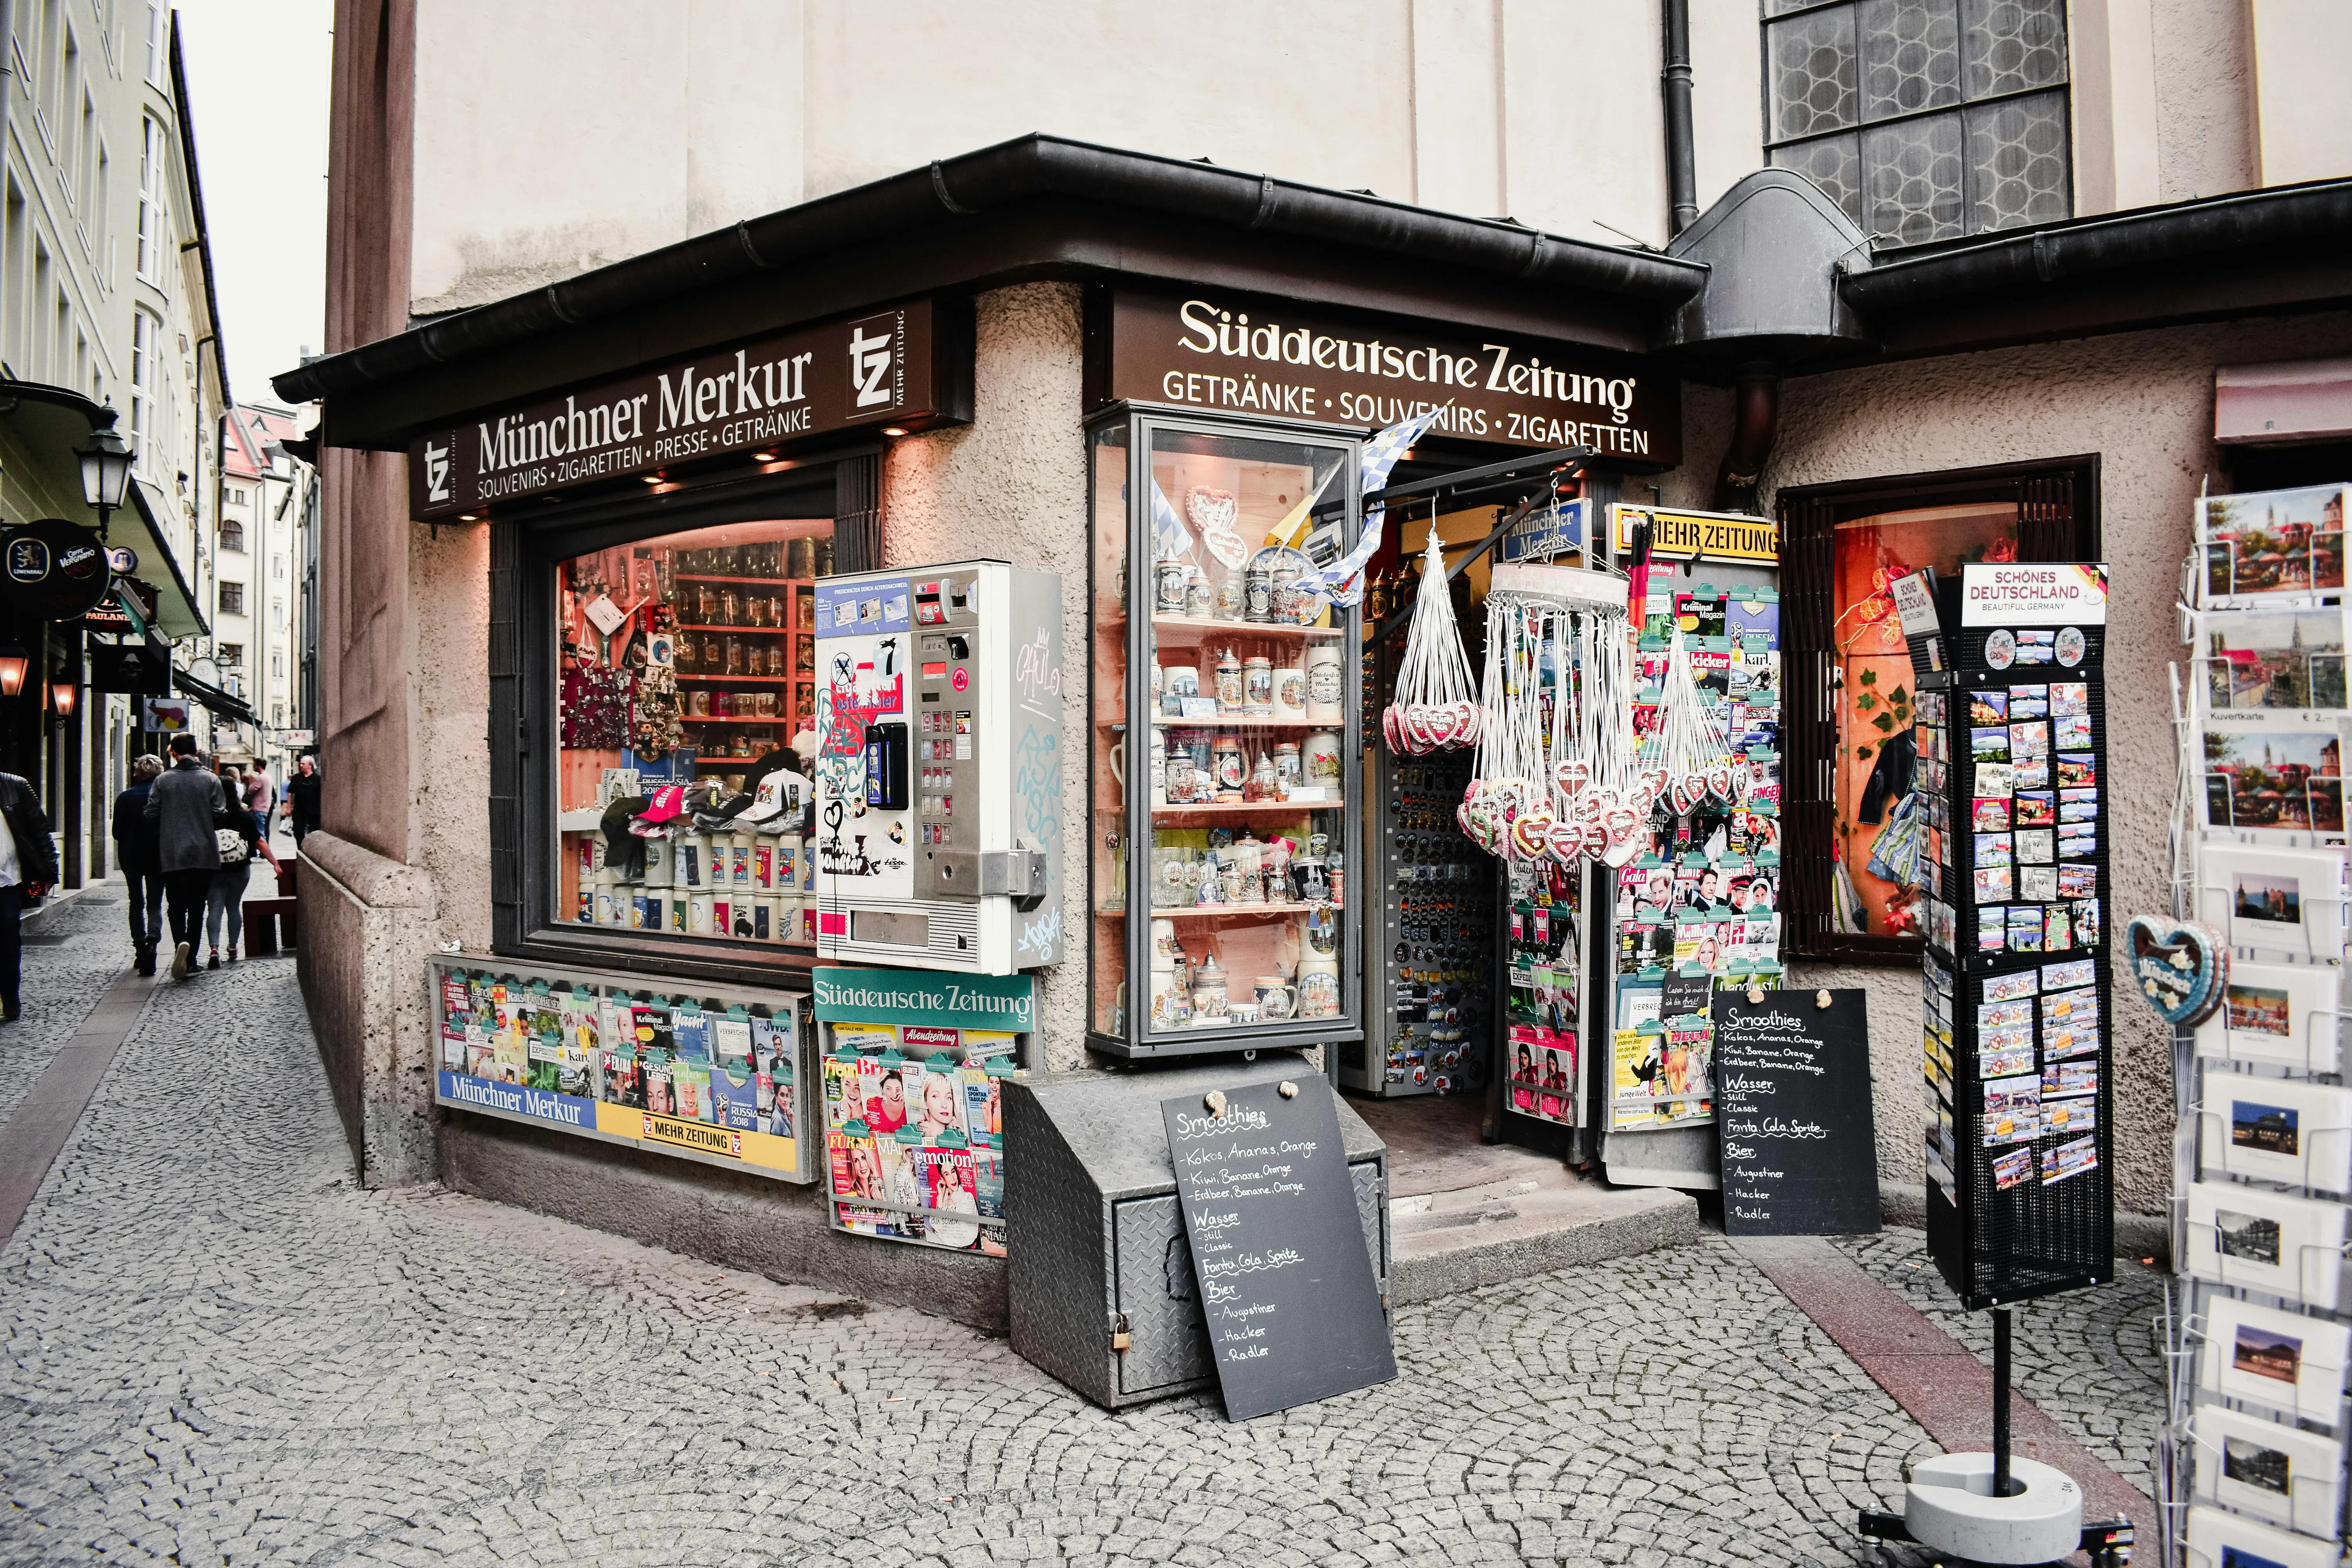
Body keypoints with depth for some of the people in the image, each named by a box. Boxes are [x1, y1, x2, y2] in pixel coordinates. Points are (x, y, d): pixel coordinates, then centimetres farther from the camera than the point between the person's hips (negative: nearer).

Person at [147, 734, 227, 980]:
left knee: (177, 906, 3)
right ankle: (190, 960, 11)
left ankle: (181, 942, -24)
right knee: (197, 908, 10)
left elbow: (151, 816, -2)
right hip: (204, 855, 1)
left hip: (173, 855, -1)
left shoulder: (162, 781, -1)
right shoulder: (211, 780, -2)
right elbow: (221, 817, -6)